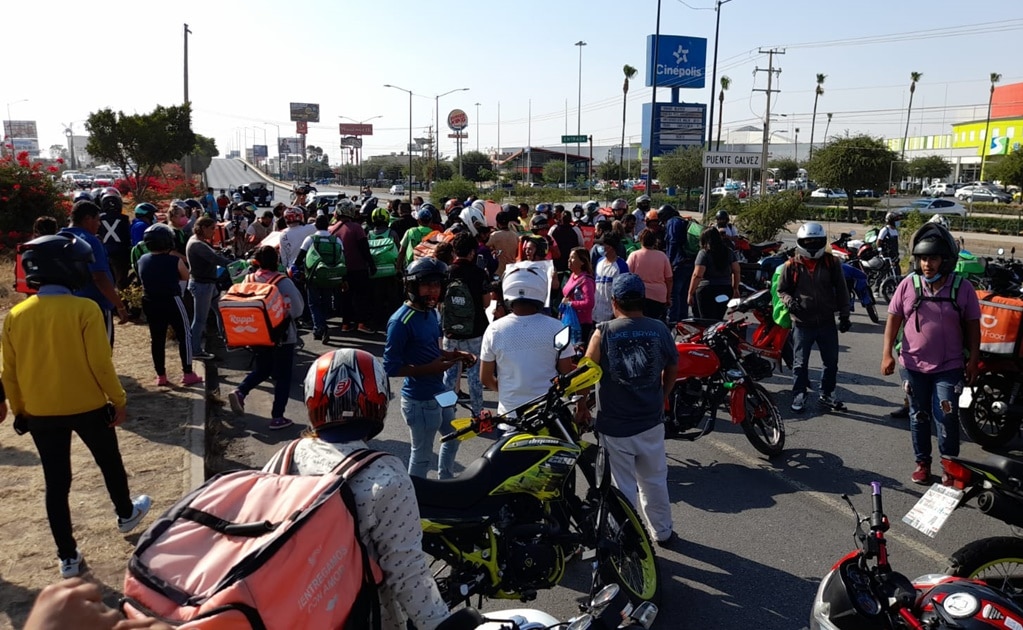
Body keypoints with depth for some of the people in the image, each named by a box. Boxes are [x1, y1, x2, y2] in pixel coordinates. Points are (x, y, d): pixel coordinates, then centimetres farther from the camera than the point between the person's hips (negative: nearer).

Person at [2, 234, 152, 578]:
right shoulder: (84, 309, -17)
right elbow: (101, 363, -17)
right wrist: (119, 400, -5)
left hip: (40, 413, 3)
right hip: (88, 406, -3)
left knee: (56, 482, 11)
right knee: (110, 462, 22)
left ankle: (68, 557, 19)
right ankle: (126, 514, 43)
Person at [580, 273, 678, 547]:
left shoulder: (604, 332, -13)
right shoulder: (660, 330, -5)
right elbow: (672, 369, 8)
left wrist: (582, 406, 7)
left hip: (614, 426, -3)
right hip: (651, 422, 3)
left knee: (623, 486, 10)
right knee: (654, 480, 21)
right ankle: (663, 532, 38)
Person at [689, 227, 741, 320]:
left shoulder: (704, 253, -9)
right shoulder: (729, 252, 8)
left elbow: (697, 275, -15)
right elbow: (736, 271, 9)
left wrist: (690, 293, -11)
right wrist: (735, 288, 19)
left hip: (707, 290, -6)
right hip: (726, 291, 6)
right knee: (718, 319, 13)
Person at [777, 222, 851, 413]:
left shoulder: (831, 263, 1)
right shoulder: (792, 265, -4)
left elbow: (841, 290, 7)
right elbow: (781, 289, 5)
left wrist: (844, 315, 5)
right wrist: (789, 301, -15)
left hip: (827, 322, 2)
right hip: (802, 323, -2)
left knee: (831, 362, 12)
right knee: (800, 363, 6)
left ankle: (826, 395, 27)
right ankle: (799, 396, 19)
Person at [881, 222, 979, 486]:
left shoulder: (963, 287, -6)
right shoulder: (908, 284, -4)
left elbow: (973, 326, -1)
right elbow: (893, 319, -1)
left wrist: (973, 361, -4)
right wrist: (887, 353, -8)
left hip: (949, 367, -2)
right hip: (913, 366, 2)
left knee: (946, 417, -5)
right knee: (919, 416, 13)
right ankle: (922, 462, 27)